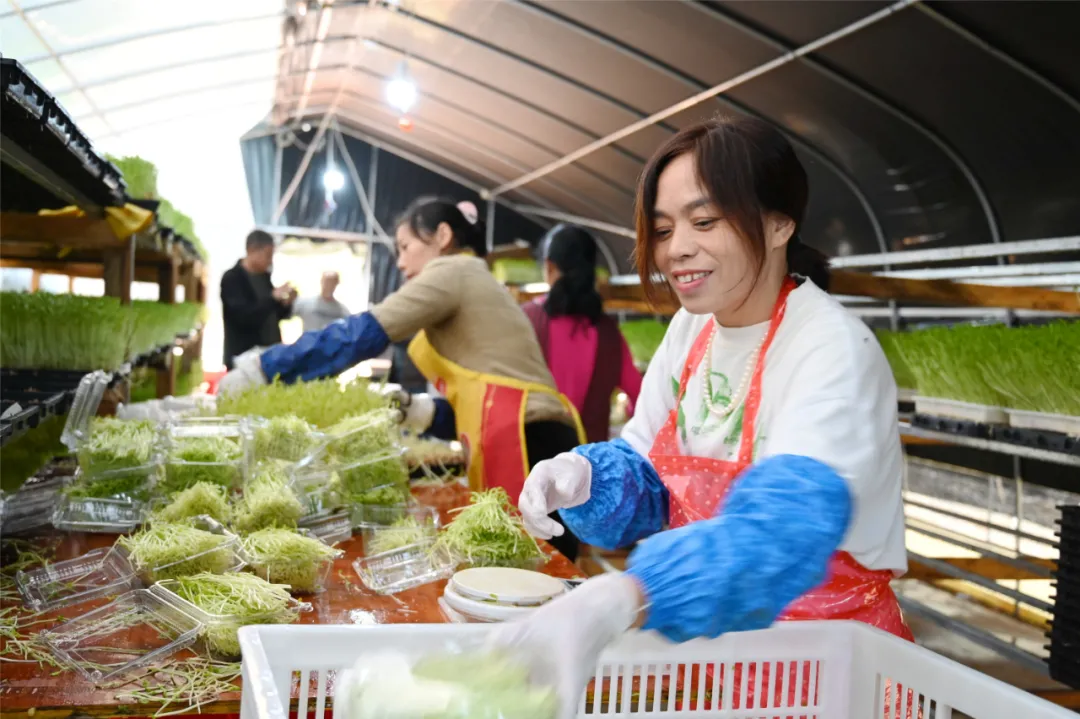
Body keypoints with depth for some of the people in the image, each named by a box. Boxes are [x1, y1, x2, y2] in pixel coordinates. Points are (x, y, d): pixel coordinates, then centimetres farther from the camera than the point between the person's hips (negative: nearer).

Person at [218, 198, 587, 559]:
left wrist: (261, 367, -4)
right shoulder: (471, 282, 28)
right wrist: (426, 410, 12)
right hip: (523, 441, 9)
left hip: (524, 443, -9)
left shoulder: (453, 271, 1)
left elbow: (364, 334, -8)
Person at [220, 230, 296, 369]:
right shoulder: (232, 279, -9)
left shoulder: (264, 276, 12)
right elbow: (243, 316, -20)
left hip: (269, 354, 7)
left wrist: (286, 303, -3)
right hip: (244, 357, -7)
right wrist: (273, 298, -22)